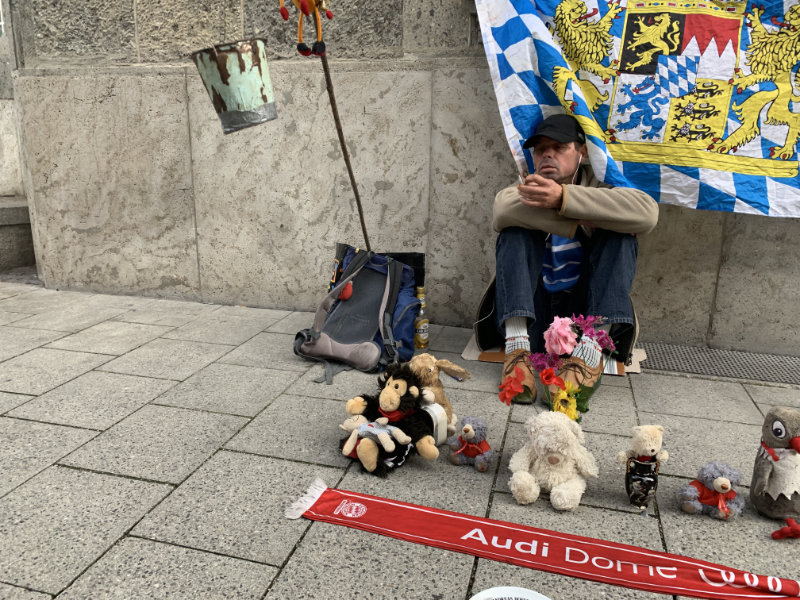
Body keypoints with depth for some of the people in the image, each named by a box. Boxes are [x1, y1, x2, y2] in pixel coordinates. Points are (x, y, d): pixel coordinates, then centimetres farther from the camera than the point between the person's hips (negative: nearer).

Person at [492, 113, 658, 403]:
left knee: (619, 235, -14)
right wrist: (581, 224, -21)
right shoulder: (525, 189, 10)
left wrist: (563, 197, -29)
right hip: (531, 316, 1)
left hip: (582, 312, 0)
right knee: (517, 228, -16)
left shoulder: (598, 186, 6)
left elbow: (647, 213, -19)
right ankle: (516, 345, -32)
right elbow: (502, 212, -18)